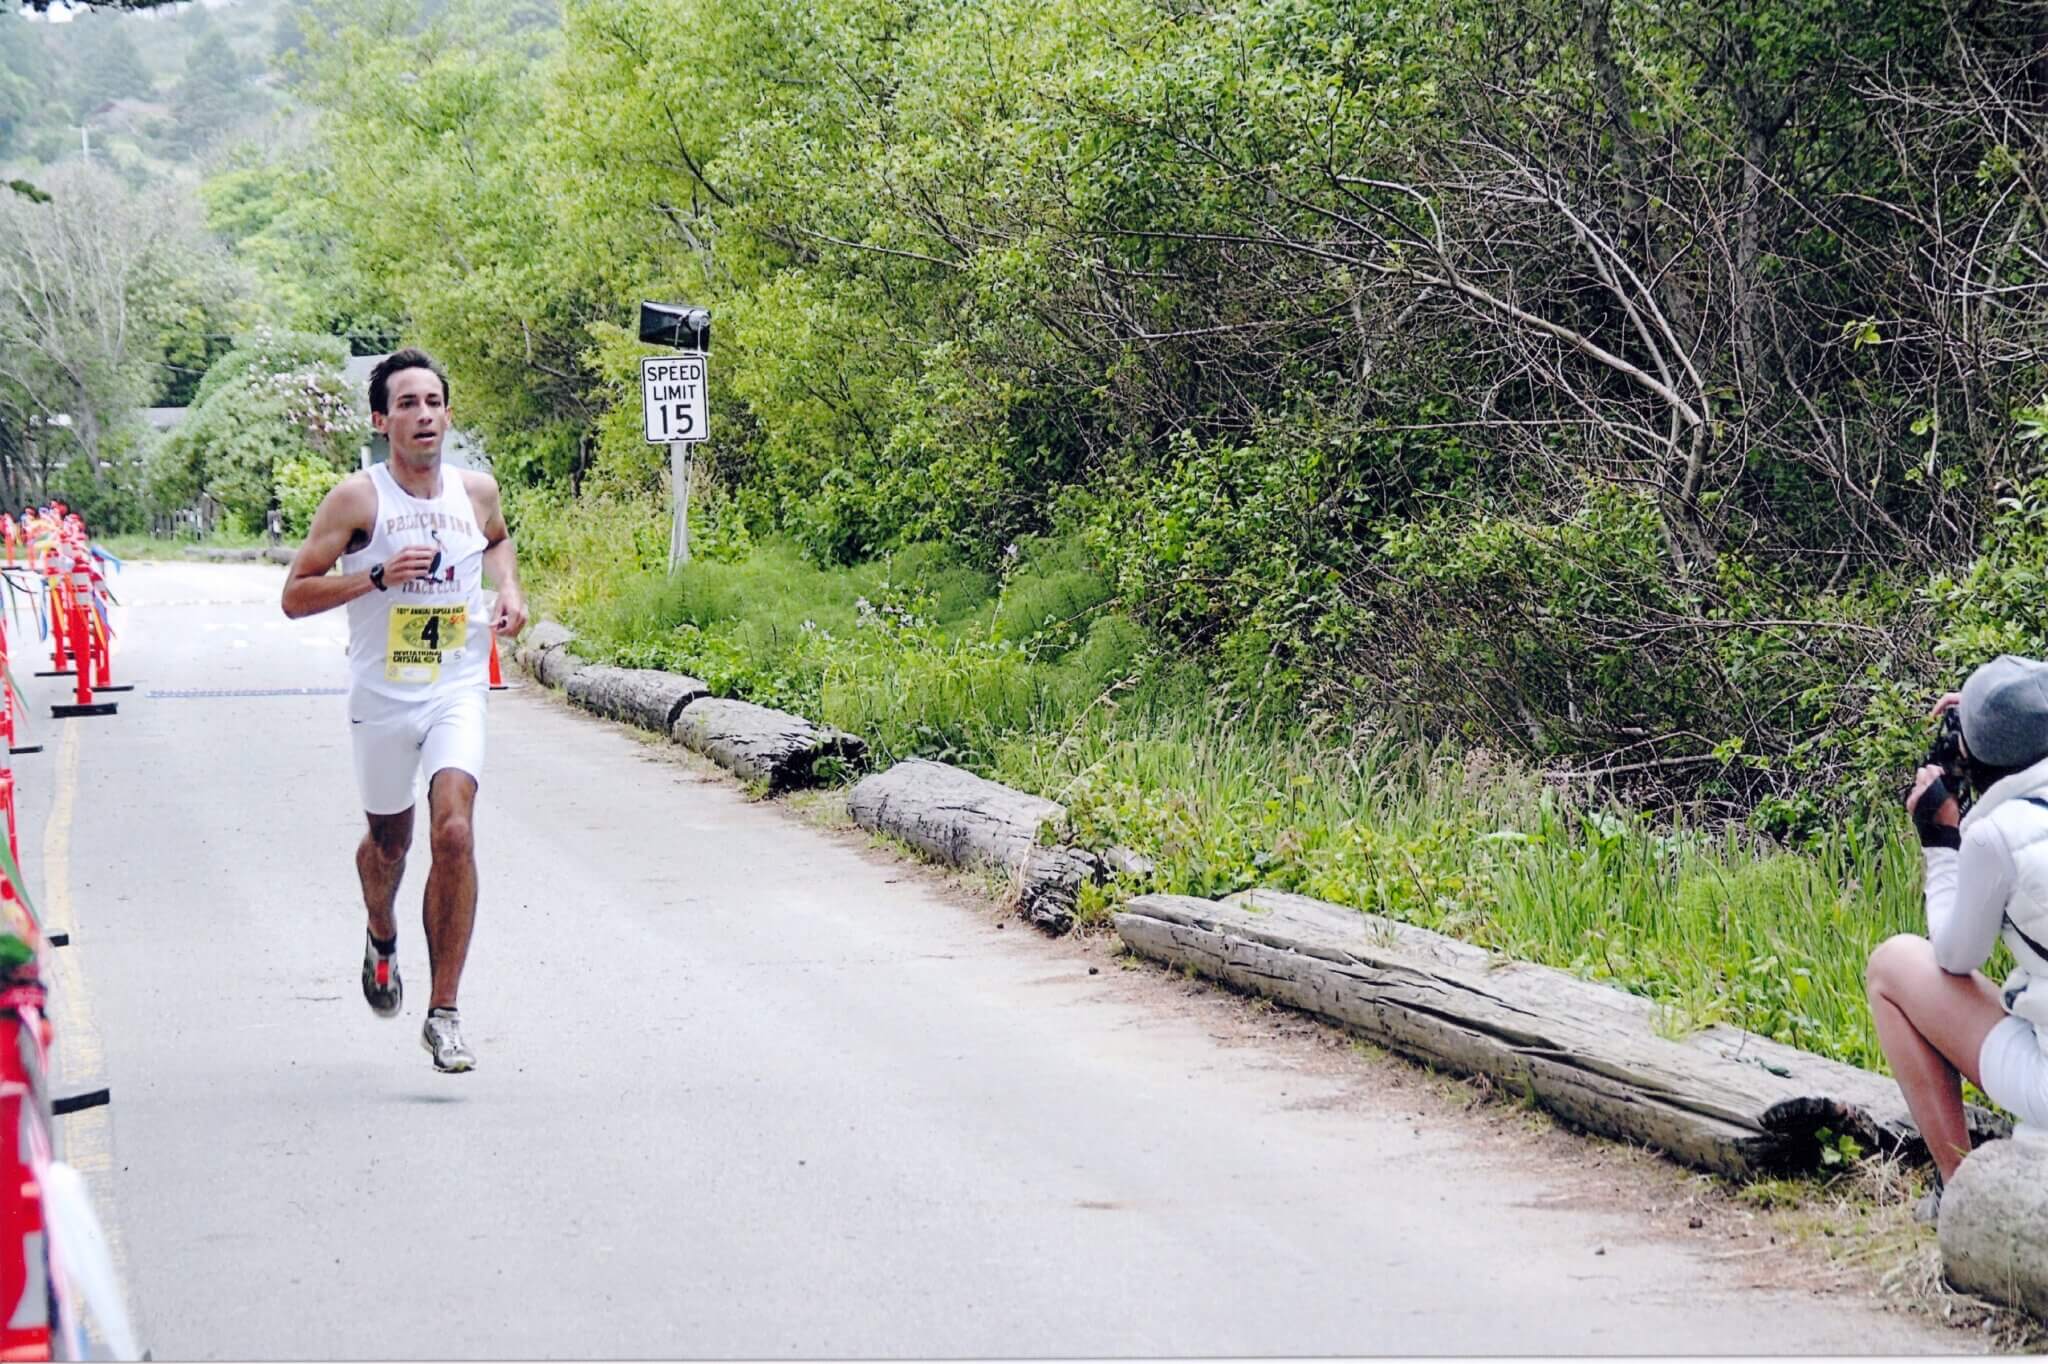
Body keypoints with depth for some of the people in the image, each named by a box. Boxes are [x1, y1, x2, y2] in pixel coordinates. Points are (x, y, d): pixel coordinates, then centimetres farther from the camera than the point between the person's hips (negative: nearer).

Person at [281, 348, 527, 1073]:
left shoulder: (477, 490, 1)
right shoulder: (356, 499, -10)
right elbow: (294, 595, -9)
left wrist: (509, 587, 6)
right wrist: (379, 576, -22)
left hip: (457, 693, 1)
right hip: (382, 698, -1)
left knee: (454, 833, -17)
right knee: (388, 843, 15)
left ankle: (443, 1014, -13)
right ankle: (381, 941, 52)